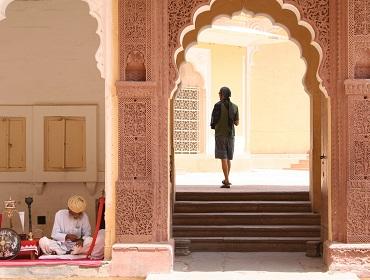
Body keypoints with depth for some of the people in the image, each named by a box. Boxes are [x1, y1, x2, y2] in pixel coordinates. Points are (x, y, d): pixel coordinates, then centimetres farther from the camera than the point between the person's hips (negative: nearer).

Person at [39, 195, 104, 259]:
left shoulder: (84, 216, -4)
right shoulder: (60, 214, -8)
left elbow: (87, 234, -1)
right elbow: (54, 234, -7)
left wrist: (82, 239, -24)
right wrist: (67, 236, -25)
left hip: (76, 246, 1)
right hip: (62, 245, -1)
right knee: (43, 241, -30)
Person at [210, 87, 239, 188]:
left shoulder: (218, 105, -9)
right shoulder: (234, 107, 5)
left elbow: (213, 120, -8)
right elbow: (237, 123, 7)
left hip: (220, 134, -5)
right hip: (230, 134, 5)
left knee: (223, 158, -6)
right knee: (228, 158, 16)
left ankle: (227, 181, -12)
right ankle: (226, 179, 28)